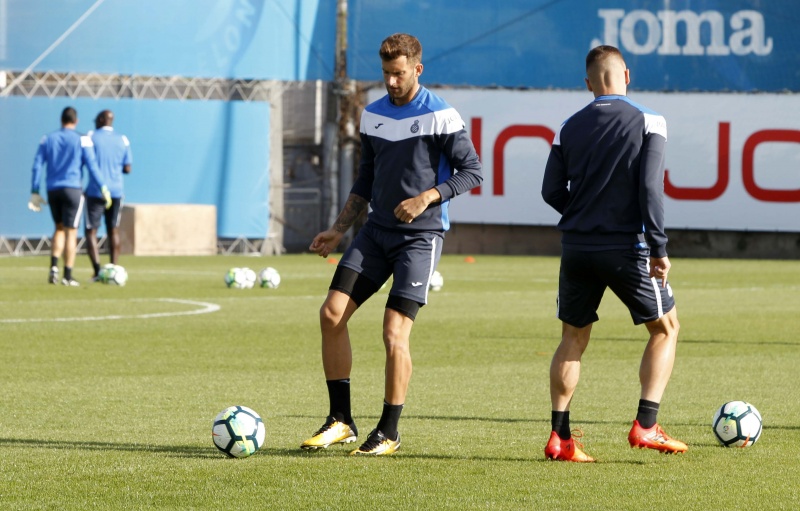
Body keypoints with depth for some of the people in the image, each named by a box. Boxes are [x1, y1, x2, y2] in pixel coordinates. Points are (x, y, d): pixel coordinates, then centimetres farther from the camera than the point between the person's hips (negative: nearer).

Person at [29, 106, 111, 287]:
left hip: (53, 190, 3)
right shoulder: (82, 140, -1)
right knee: (71, 232, 0)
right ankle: (67, 276, -1)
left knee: (60, 228, 18)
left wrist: (35, 192, 7)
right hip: (73, 189, -3)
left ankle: (54, 266, -2)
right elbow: (92, 165, -8)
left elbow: (37, 166, 5)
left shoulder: (48, 139, 9)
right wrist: (103, 187, -4)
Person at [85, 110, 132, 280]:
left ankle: (97, 271, -15)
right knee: (113, 231, 13)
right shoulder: (123, 140, 6)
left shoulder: (91, 137, -4)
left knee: (91, 231, 0)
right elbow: (127, 168, 7)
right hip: (116, 192, 3)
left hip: (95, 191, -3)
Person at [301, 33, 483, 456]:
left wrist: (427, 197, -20)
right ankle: (340, 420, 3)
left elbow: (472, 171, -8)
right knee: (332, 314, -6)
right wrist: (338, 230, 11)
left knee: (394, 334, -12)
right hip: (377, 231, 6)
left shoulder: (440, 116, -8)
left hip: (420, 236, -6)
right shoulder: (373, 115, 10)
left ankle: (389, 433, 2)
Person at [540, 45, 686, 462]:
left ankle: (559, 436, 7)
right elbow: (650, 188, -13)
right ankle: (646, 426, 1)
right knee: (665, 329, 12)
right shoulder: (649, 123, -5)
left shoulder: (569, 128, 5)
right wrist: (659, 248, -11)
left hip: (577, 249, 3)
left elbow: (552, 191, 5)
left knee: (573, 338, 14)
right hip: (626, 248, -3)